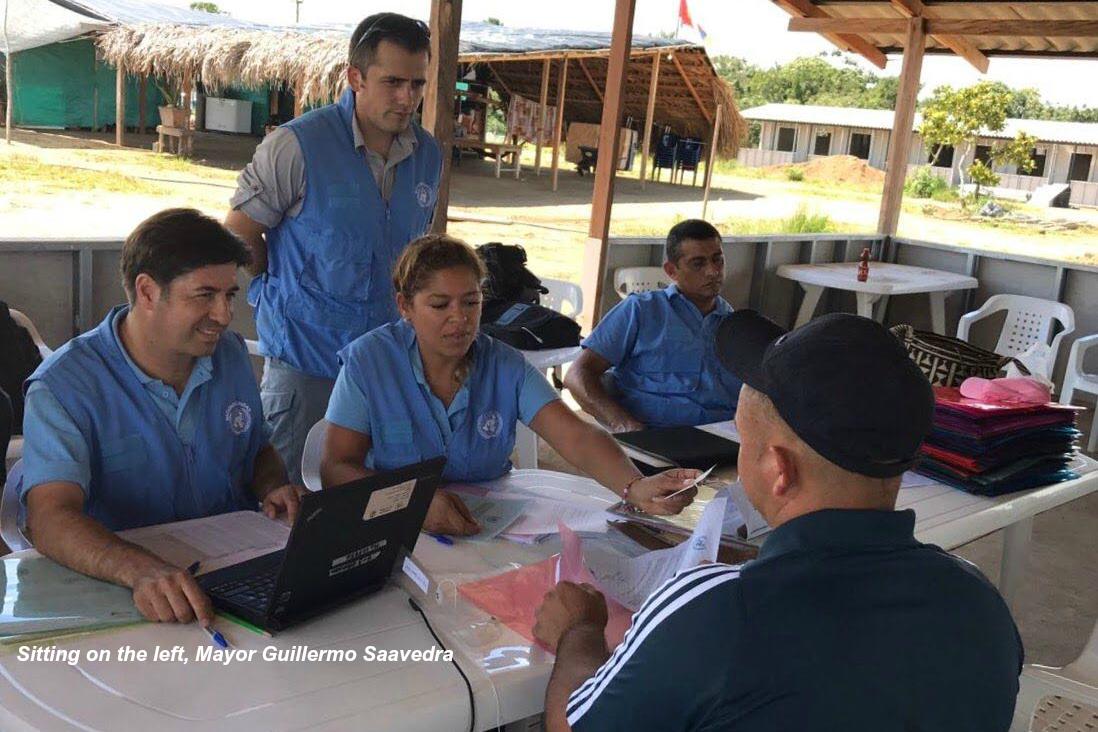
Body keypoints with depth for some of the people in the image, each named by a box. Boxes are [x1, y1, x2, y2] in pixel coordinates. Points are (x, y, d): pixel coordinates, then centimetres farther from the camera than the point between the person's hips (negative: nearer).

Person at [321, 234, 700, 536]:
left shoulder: (506, 366, -3)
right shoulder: (368, 361, -8)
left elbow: (577, 437, -15)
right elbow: (337, 468, -10)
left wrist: (636, 488, -36)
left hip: (492, 528, 3)